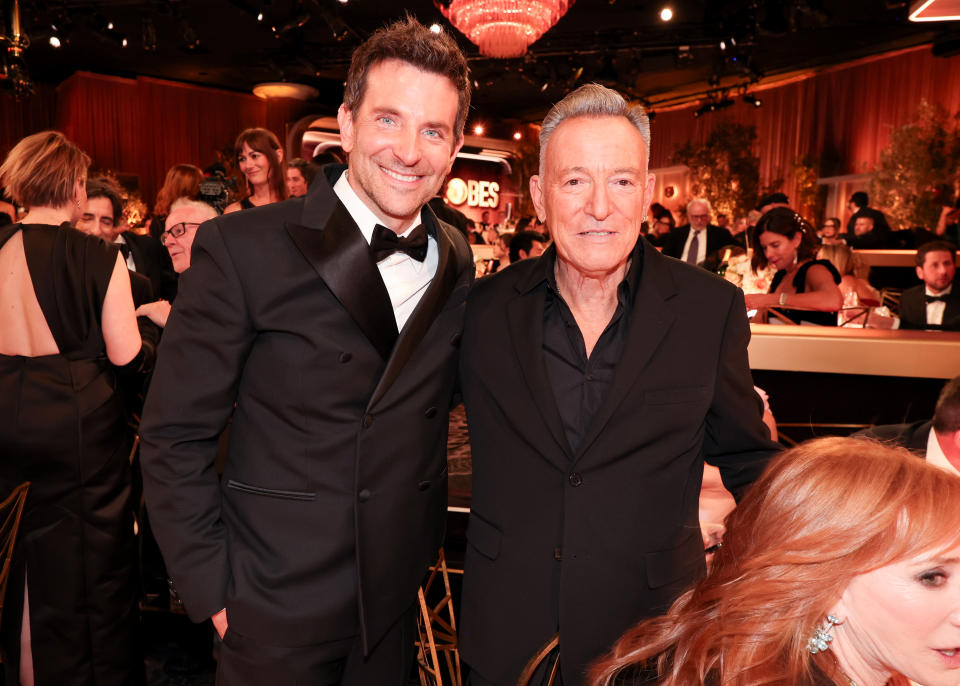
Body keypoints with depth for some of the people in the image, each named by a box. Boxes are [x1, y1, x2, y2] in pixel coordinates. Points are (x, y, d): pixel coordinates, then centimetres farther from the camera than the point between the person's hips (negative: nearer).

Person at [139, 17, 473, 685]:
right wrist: (214, 593, -11)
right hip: (277, 616, -4)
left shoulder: (458, 260, -1)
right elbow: (175, 437, -12)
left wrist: (423, 543, 7)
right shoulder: (241, 248, -16)